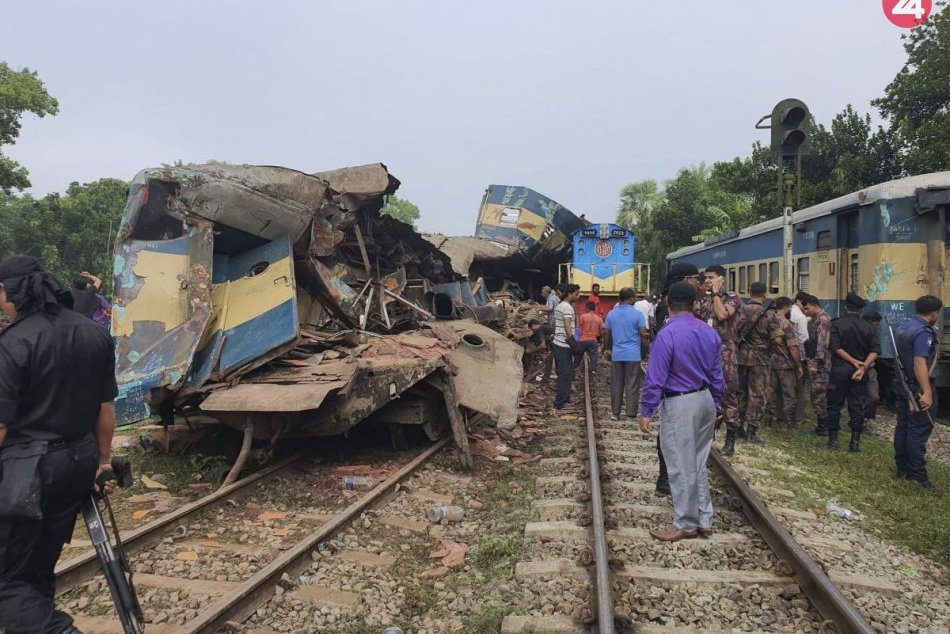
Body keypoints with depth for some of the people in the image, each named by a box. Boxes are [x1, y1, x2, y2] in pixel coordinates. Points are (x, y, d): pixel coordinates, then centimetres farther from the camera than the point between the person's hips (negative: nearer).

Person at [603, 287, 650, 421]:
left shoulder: (611, 314, 5)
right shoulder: (637, 314, -8)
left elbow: (606, 334, 11)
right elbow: (644, 335, -9)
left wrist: (607, 349, 23)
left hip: (616, 355, 4)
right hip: (633, 355, -4)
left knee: (616, 385, 10)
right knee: (632, 386, 3)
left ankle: (615, 413, 15)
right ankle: (631, 415, 6)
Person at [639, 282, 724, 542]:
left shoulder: (667, 335, -19)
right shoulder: (709, 333, 4)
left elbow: (655, 378, -18)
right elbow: (717, 375, 10)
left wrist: (646, 412, -11)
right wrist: (714, 406, 21)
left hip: (680, 405, -7)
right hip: (705, 400, 8)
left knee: (682, 467, 6)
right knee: (698, 463, 19)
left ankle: (685, 524, 18)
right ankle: (704, 520, 29)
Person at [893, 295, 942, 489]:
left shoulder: (902, 328, 9)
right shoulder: (924, 332, -21)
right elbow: (920, 364, -30)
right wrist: (927, 392, -34)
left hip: (901, 384, 9)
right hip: (917, 388, -9)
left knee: (902, 427, 13)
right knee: (919, 431, -2)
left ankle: (902, 468, 21)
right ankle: (917, 474, 3)